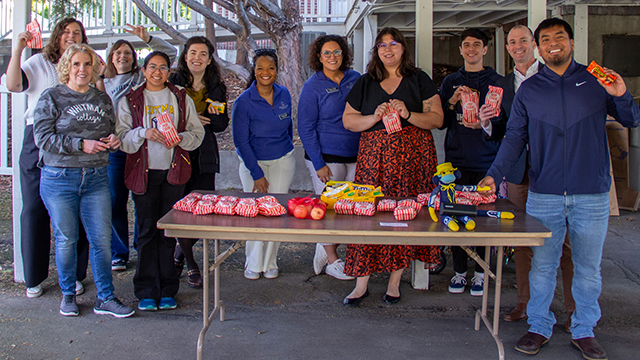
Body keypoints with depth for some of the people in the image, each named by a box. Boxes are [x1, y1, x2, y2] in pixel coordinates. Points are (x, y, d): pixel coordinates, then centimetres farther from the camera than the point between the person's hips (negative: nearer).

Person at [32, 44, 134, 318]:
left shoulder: (102, 99, 12)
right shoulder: (51, 98, 0)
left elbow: (111, 132, 22)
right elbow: (43, 138, -8)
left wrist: (113, 140, -2)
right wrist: (82, 144, -17)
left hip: (96, 178, 3)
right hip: (59, 179, -3)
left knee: (102, 239, 1)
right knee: (66, 240, 6)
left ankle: (105, 298, 12)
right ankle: (68, 295, 24)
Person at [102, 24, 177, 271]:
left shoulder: (143, 76, 9)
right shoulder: (104, 83, 18)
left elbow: (170, 53, 5)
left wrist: (147, 39, -5)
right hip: (115, 149, 3)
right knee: (115, 202, 5)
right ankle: (119, 254, 17)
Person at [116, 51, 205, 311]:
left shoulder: (181, 98, 10)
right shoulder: (130, 100, 7)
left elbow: (197, 132, 8)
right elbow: (121, 137, 1)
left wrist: (180, 138, -12)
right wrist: (144, 133, -17)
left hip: (174, 171, 1)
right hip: (144, 172, -1)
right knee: (147, 230, 1)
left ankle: (167, 290, 13)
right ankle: (146, 291, 10)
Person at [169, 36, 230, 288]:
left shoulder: (216, 88, 10)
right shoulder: (172, 83, 2)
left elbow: (221, 127, 11)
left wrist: (216, 116, -10)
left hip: (204, 157, 3)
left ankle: (179, 254, 28)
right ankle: (191, 265, 15)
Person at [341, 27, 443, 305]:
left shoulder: (419, 79, 9)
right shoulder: (365, 83, 13)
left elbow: (437, 119, 3)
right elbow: (348, 120, 9)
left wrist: (408, 115, -14)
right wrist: (374, 117, -8)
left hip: (412, 157, -1)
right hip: (374, 157, 1)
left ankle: (394, 280, 11)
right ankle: (362, 282, 4)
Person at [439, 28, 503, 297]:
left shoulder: (496, 81, 7)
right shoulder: (450, 82, 13)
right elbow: (440, 122, 10)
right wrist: (453, 102, -7)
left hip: (486, 161, -1)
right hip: (456, 160, 2)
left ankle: (480, 272, 13)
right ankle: (459, 271, 14)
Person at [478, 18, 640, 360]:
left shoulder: (596, 80, 7)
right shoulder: (528, 90, 8)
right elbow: (515, 137, 5)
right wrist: (493, 174, -7)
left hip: (592, 194, 0)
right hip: (544, 195, 0)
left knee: (588, 267, 9)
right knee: (542, 265, 5)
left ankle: (584, 330, 23)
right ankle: (539, 327, 20)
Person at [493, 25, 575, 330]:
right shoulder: (501, 85, 13)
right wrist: (487, 121, -7)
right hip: (519, 173, 4)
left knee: (564, 242, 0)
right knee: (522, 242, 9)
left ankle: (575, 310, 11)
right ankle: (525, 303, 21)